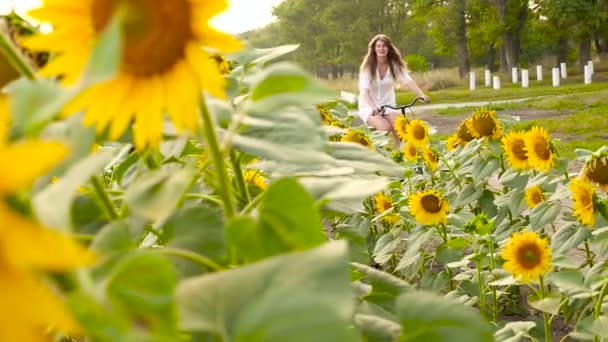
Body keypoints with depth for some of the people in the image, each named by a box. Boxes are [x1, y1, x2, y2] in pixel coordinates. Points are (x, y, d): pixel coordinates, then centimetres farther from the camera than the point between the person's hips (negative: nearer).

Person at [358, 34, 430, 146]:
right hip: (369, 107, -3)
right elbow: (365, 90, -23)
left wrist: (422, 95, -32)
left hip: (388, 105, 3)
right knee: (385, 128, -30)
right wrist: (373, 107, -40)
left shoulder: (395, 64, -2)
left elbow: (408, 81, -15)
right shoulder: (368, 65, -11)